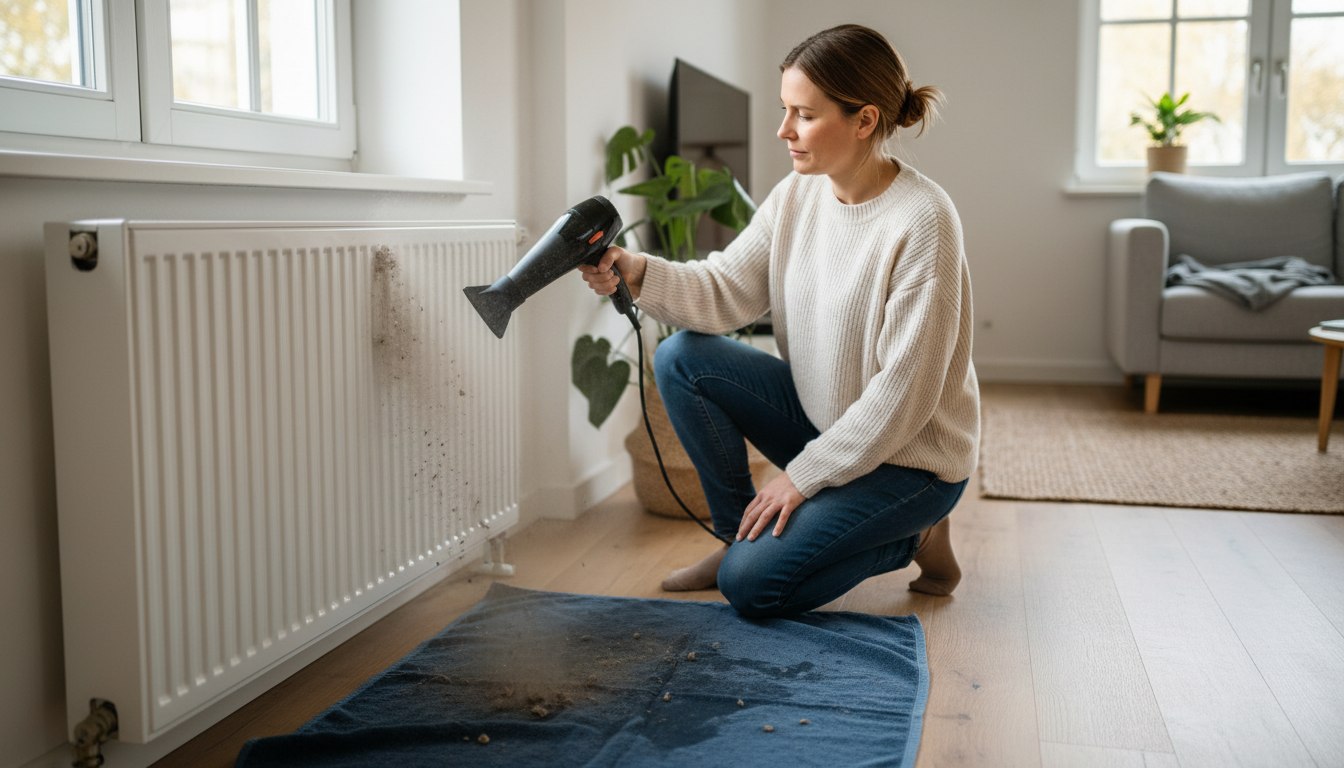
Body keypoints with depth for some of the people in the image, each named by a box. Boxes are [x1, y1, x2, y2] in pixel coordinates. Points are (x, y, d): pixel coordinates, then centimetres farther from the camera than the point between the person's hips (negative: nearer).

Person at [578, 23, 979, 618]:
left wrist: (802, 475, -19)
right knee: (680, 359, -9)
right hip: (821, 417, 7)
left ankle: (913, 539, 5)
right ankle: (740, 531, 6)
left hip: (909, 455, -7)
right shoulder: (797, 195, -3)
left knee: (750, 582, -18)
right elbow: (726, 290, -6)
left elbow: (903, 394, -24)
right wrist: (638, 273, -25)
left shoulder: (922, 222, -25)